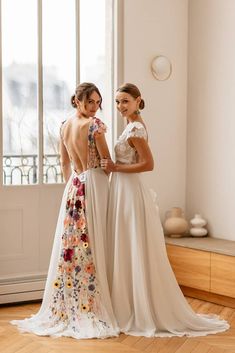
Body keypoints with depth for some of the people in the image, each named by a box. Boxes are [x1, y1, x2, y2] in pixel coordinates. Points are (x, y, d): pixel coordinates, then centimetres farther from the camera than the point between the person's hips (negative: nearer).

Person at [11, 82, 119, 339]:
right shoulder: (94, 125, -12)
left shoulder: (64, 125, 10)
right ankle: (89, 307, 2)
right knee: (91, 246, -3)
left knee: (70, 244, 8)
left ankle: (67, 308, 14)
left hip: (73, 186, 7)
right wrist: (108, 174, 13)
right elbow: (106, 160, -6)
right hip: (93, 185, -7)